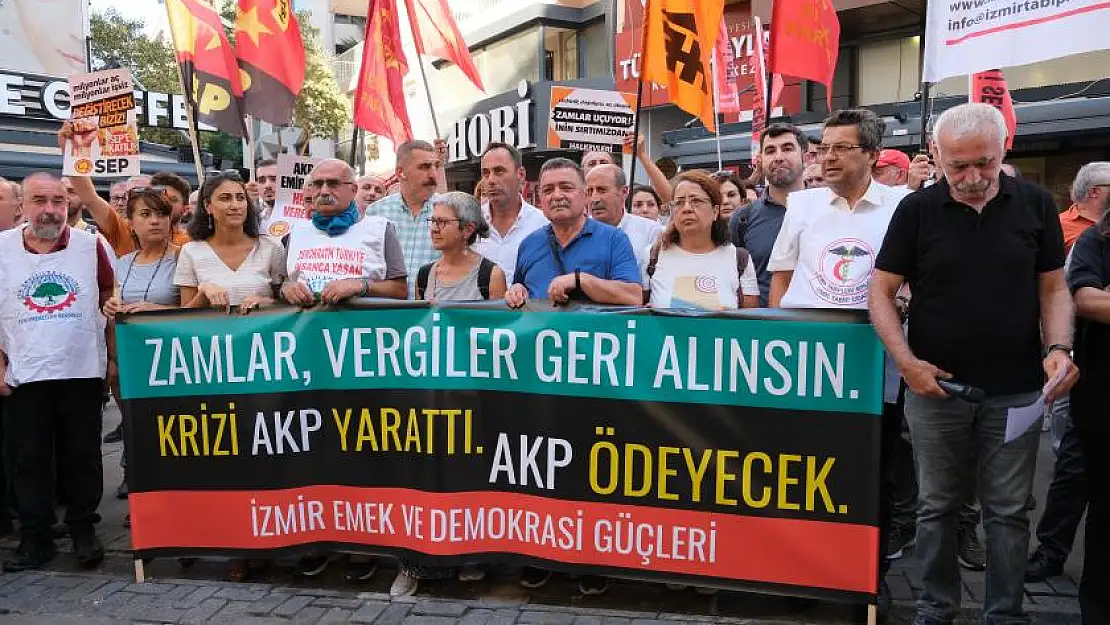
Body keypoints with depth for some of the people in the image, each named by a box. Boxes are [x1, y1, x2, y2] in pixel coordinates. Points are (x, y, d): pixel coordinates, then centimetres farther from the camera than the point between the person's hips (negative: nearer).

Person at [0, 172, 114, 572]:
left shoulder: (91, 246, 0)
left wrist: (114, 358, 1)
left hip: (82, 372, -1)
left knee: (82, 457, 8)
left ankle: (84, 530, 21)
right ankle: (35, 539, 20)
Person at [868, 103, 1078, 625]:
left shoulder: (1035, 204, 1)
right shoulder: (917, 210, -3)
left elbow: (1053, 288, 7)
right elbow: (881, 292, -3)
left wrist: (1059, 347, -11)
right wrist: (907, 362, -13)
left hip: (1017, 392, 1)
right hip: (935, 388, 0)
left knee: (1008, 511, 10)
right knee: (936, 507, 11)